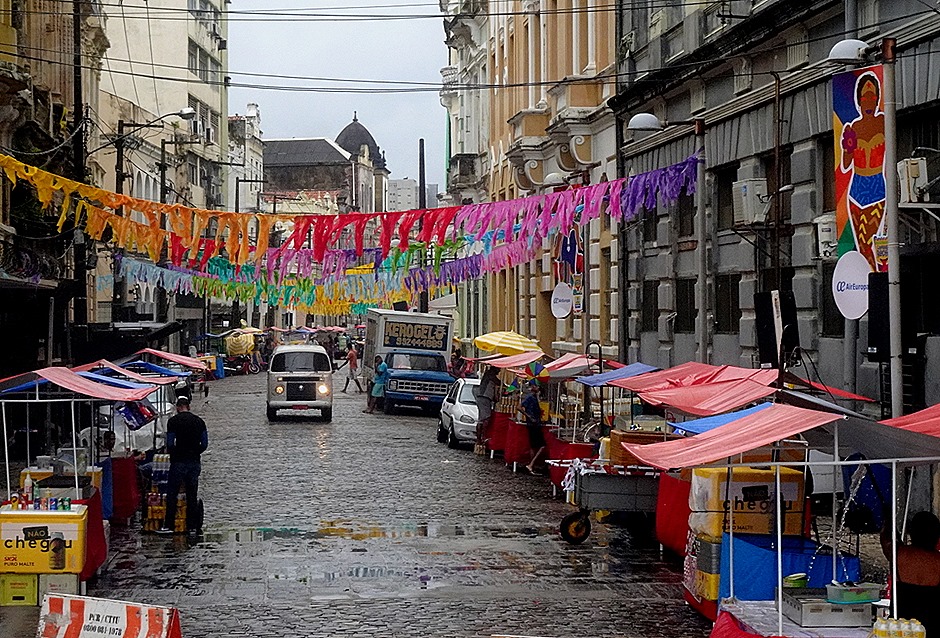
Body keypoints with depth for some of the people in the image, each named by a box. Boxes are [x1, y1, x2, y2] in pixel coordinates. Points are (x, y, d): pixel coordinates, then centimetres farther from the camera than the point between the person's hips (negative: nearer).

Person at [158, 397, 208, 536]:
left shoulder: (173, 421, -6)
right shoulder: (199, 421, 6)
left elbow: (169, 444, -9)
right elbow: (204, 444, 5)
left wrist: (173, 453, 10)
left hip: (179, 462, -4)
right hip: (195, 462, 4)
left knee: (172, 494, 3)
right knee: (192, 495, 8)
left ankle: (169, 525, 1)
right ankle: (192, 527, 8)